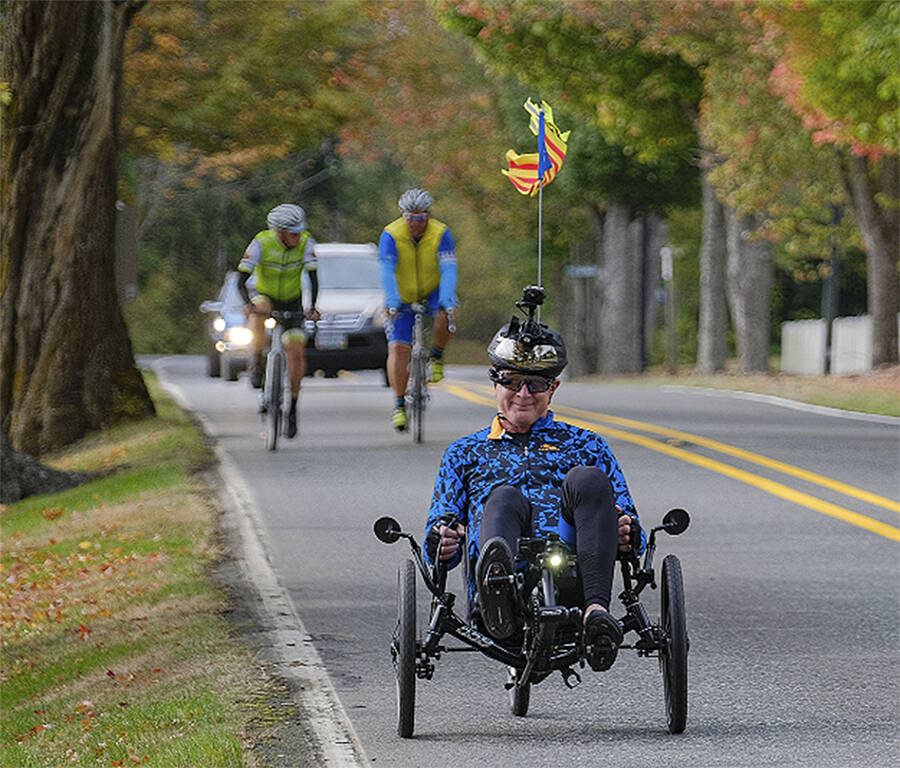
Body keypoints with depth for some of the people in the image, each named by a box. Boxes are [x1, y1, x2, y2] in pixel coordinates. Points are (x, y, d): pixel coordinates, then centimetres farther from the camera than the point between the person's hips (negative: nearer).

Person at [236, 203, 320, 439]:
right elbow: (241, 280, -27)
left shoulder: (306, 243, -19)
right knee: (258, 313, -39)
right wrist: (248, 304, -46)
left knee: (297, 352, -11)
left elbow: (313, 277, -24)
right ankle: (257, 364, -20)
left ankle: (292, 408, 4)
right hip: (265, 296, -2)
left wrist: (312, 307, -40)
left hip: (292, 303, 2)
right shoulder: (261, 243, -24)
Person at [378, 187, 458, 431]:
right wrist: (393, 301, -43)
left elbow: (448, 269, -26)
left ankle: (437, 356, -4)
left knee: (445, 315, -33)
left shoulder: (441, 234, -16)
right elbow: (387, 272, -28)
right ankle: (399, 404, -6)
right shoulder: (391, 235, -18)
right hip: (402, 300, 0)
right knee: (398, 348, -13)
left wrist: (447, 299, -42)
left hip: (431, 295, 0)